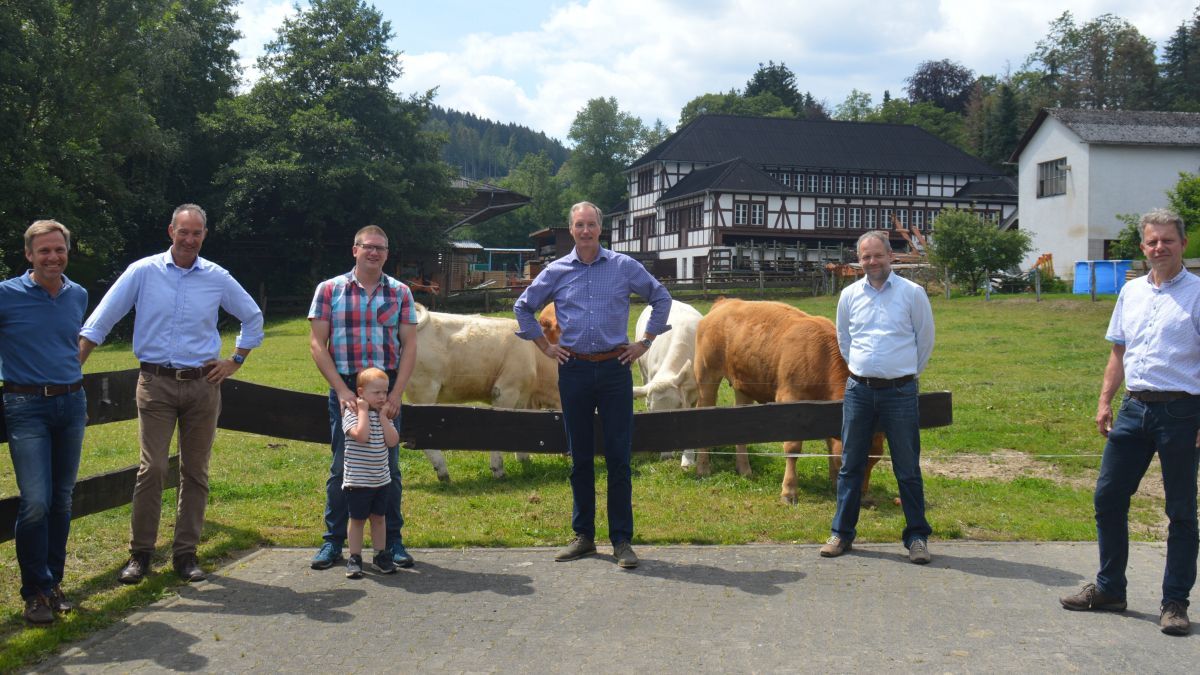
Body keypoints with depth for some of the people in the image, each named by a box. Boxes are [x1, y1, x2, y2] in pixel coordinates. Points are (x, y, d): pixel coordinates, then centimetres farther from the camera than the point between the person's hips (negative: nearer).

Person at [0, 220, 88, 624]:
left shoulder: (79, 296, 8)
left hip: (71, 404, 5)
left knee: (62, 500, 9)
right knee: (36, 502, -11)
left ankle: (53, 582, 20)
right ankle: (36, 591, 1)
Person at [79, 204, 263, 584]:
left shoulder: (217, 278, 6)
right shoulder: (144, 272, 0)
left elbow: (253, 317, 20)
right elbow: (100, 322, -1)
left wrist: (236, 361, 12)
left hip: (203, 383, 2)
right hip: (156, 383, -2)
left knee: (195, 471, 6)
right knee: (152, 468, -9)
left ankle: (186, 553, 14)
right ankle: (140, 553, 2)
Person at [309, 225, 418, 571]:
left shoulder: (400, 293, 7)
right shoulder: (330, 290, 3)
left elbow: (409, 345, 3)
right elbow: (317, 342, -1)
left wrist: (396, 394, -8)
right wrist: (342, 389, -11)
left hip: (388, 389, 1)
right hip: (345, 388, -1)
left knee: (389, 467, 6)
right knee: (341, 467, 3)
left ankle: (392, 541, 16)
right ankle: (333, 542, 12)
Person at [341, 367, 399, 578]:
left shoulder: (383, 415, 6)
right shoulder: (351, 413, -12)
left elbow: (393, 440, -8)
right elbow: (361, 435, -30)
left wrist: (382, 415, -10)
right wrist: (364, 410, -21)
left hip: (381, 479, 5)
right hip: (357, 480, -5)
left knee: (379, 517, 14)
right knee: (358, 519, 4)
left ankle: (381, 555, 24)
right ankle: (355, 559, 12)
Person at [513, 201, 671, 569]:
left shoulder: (624, 267, 3)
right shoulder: (556, 272, 6)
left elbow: (661, 297, 13)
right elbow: (523, 307, 18)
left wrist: (645, 342, 7)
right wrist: (545, 346, 11)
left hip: (615, 369, -1)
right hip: (574, 370, 2)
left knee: (619, 456, -1)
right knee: (579, 456, 8)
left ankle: (622, 540, 5)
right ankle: (583, 536, 17)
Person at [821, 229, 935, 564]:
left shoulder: (912, 292, -3)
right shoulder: (850, 295, 6)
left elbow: (925, 339, 7)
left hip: (899, 391, -3)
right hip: (858, 390, 3)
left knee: (908, 468, 3)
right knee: (850, 465, 9)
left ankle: (917, 536, 12)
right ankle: (842, 533, 18)